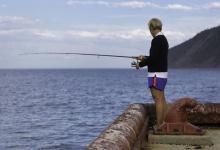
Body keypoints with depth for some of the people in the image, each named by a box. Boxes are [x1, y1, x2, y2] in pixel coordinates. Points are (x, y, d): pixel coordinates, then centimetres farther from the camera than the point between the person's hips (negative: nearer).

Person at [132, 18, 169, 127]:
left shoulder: (156, 40, -16)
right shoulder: (164, 39, 14)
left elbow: (153, 58, -21)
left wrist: (140, 64, -8)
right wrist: (144, 58, 28)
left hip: (156, 74, -10)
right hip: (163, 73, 10)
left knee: (158, 99, -9)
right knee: (162, 99, 12)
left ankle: (158, 126, -8)